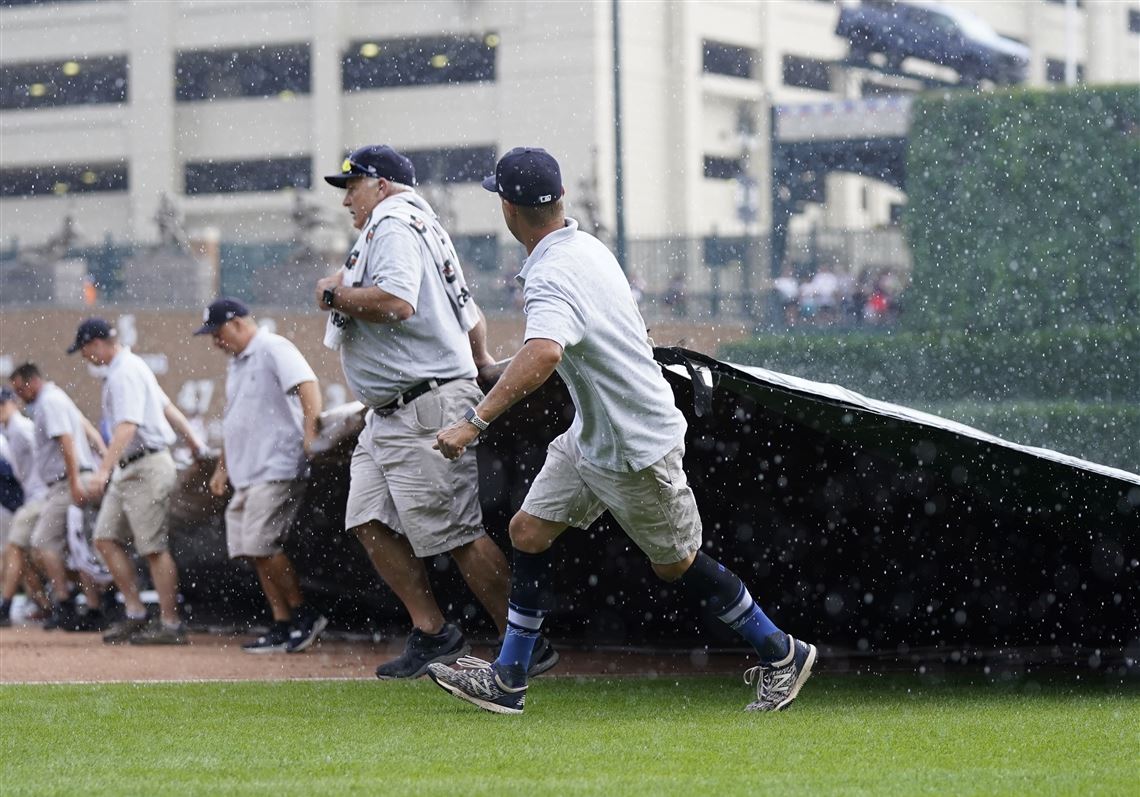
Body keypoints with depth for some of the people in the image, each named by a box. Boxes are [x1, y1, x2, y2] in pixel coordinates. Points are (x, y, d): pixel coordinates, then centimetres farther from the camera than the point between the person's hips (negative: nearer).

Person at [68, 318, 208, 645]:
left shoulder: (125, 372, -15)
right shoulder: (131, 367, 17)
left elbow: (127, 426, -27)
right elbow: (167, 407, 25)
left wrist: (103, 471, -34)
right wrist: (195, 444, 31)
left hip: (148, 468, -11)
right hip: (128, 471, 11)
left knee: (153, 547, -8)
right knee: (106, 539, 6)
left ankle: (170, 624, -3)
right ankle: (136, 614, 9)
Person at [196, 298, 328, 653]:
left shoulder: (273, 349, -7)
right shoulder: (236, 363, 22)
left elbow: (307, 385, -21)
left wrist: (310, 434, -31)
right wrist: (222, 467, 27)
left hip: (277, 468, -10)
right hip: (245, 476, 10)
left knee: (262, 545, -16)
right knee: (254, 550, 3)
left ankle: (304, 614, -4)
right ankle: (283, 627, 5)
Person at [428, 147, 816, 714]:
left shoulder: (552, 276, -29)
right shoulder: (584, 246, 1)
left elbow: (543, 354, -48)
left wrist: (475, 421, -51)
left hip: (636, 449, -9)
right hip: (590, 436, 9)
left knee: (676, 565, 6)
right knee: (529, 530, 6)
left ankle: (780, 654, 23)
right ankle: (508, 680, 10)